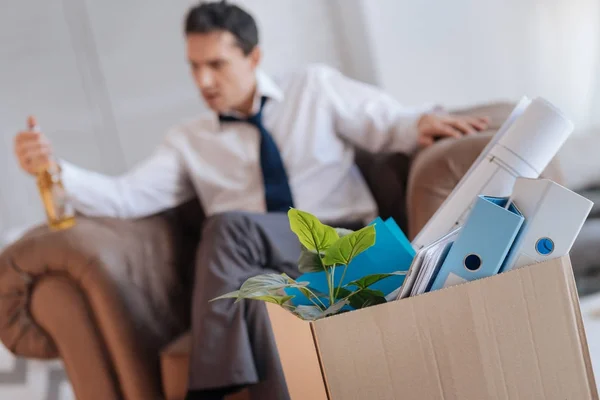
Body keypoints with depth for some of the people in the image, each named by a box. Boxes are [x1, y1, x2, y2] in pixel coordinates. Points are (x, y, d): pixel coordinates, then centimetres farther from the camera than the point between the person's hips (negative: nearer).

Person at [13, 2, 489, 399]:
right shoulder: (189, 141, 17)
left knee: (230, 226, -30)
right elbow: (127, 196, 5)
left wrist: (420, 123, -17)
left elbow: (388, 125, 8)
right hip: (258, 270, 2)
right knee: (258, 295, -36)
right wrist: (54, 169, -11)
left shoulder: (315, 87, 13)